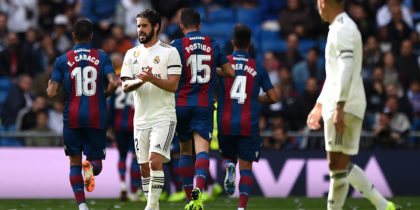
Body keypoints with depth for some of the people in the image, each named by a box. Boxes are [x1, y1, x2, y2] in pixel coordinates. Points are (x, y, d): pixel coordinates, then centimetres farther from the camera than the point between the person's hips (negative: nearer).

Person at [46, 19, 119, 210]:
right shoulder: (101, 57, 3)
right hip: (96, 119, 0)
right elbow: (114, 83, -10)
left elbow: (51, 93, -4)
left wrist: (50, 85, 19)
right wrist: (104, 95, 11)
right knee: (97, 161, 9)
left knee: (74, 163, 10)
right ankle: (90, 166, -28)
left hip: (72, 118, 0)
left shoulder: (62, 60, 1)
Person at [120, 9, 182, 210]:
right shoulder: (132, 54, 12)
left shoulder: (169, 52, -2)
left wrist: (152, 79, -25)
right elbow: (125, 86, 4)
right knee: (144, 168, 7)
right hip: (141, 119, 5)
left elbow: (173, 86, -9)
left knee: (155, 161, -19)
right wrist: (139, 82, -17)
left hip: (163, 118, -5)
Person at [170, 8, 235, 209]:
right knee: (202, 149, -12)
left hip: (181, 104, 0)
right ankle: (198, 188, -39)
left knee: (185, 151, 15)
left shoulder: (177, 45, -3)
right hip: (204, 106, 0)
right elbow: (230, 72, 14)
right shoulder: (212, 44, 7)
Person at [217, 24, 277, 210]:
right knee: (246, 167, 4)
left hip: (225, 124, 1)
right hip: (249, 125, 0)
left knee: (228, 158, 22)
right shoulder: (258, 69, 3)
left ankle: (229, 167, -14)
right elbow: (273, 98, 4)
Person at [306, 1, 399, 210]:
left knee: (337, 165, -8)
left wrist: (339, 108, -30)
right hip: (336, 106, 11)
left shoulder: (342, 30, -12)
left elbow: (346, 70, -24)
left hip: (345, 108, -11)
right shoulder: (338, 29, 21)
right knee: (343, 165, 12)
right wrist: (319, 106, 34)